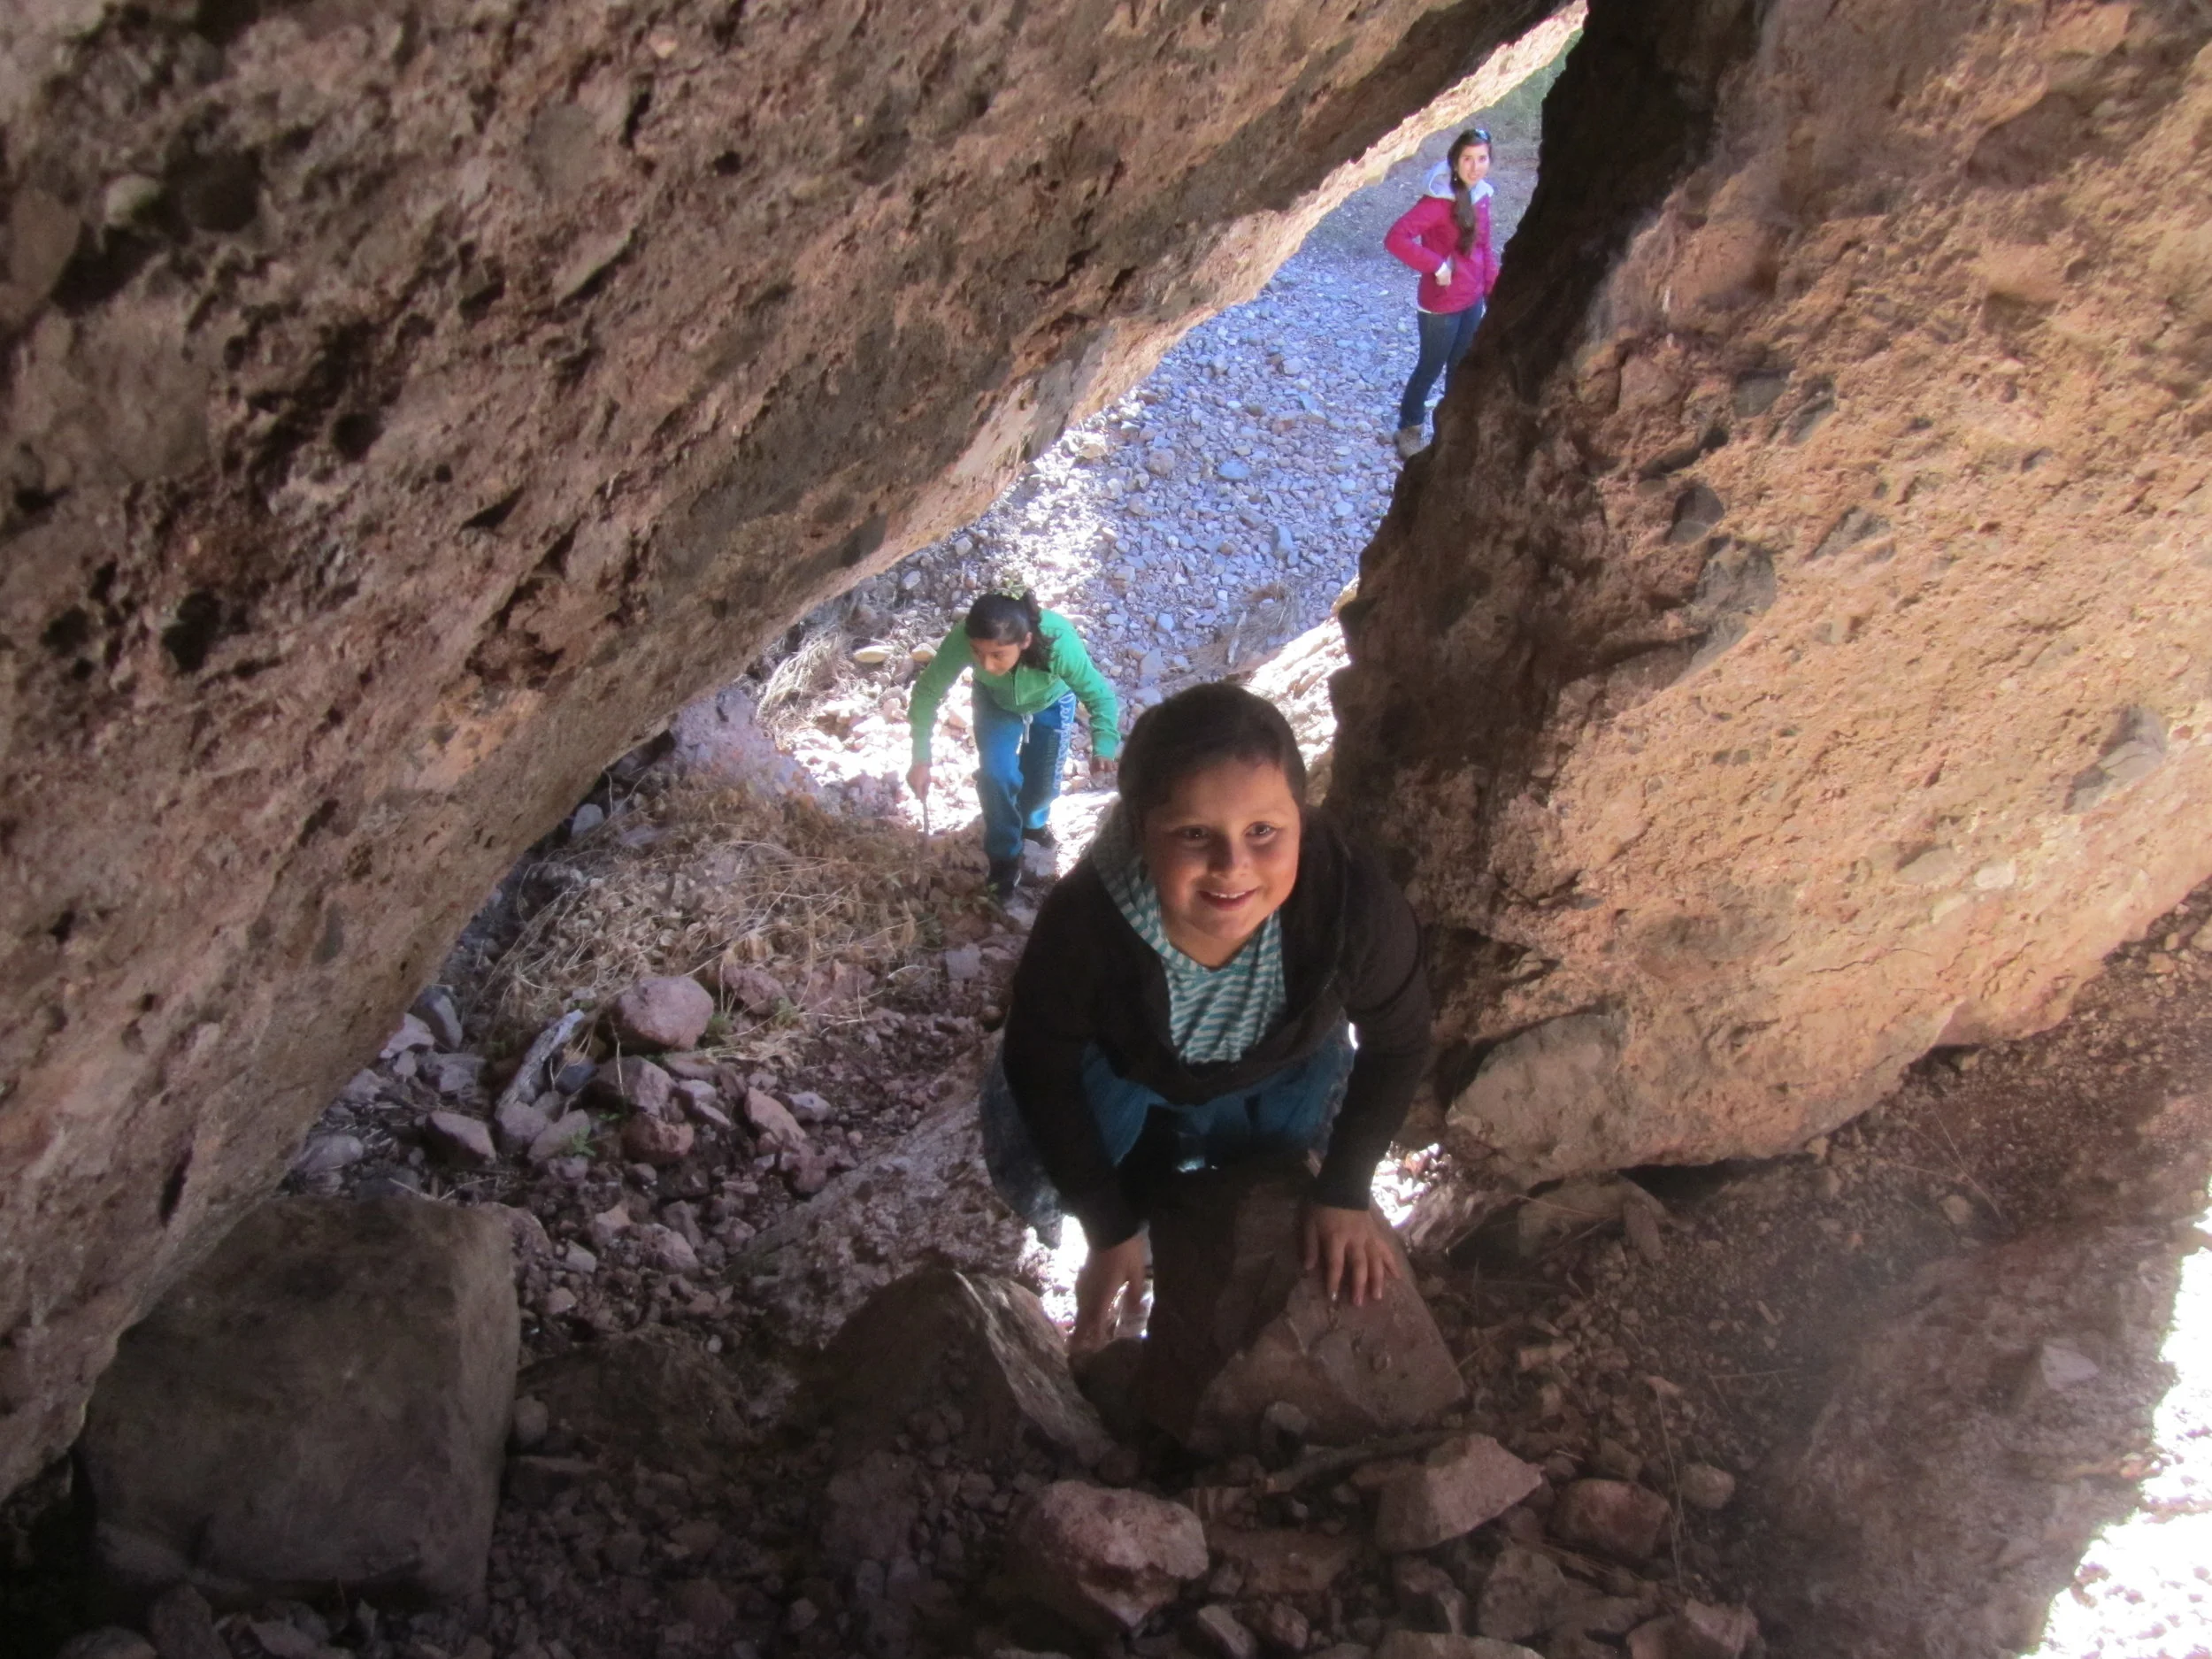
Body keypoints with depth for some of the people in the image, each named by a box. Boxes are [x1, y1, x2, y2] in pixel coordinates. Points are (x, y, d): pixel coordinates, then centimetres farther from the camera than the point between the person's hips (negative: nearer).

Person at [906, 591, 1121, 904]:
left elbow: (1100, 695, -31)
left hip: (1051, 703, 0)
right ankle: (1005, 858, 13)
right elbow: (928, 691, -25)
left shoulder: (1059, 643, -45)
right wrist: (921, 758, -28)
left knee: (1043, 783, 6)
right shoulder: (961, 640, -41)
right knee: (995, 774, -13)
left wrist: (1103, 749, -46)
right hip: (996, 702, 0)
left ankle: (1033, 820, 44)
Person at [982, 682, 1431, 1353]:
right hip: (1119, 1062, -1)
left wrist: (1344, 1194, -12)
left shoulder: (1354, 901, -42)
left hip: (1280, 1072, 1)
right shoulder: (1083, 923, -42)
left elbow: (1397, 1046, -19)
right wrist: (1110, 1230, -15)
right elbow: (1041, 1071, -22)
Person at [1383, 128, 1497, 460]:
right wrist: (1436, 265, -29)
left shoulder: (1481, 195, 0)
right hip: (1441, 304, -7)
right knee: (1431, 368, 11)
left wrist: (1494, 291, 9)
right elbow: (1395, 238, -33)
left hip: (1472, 299, 7)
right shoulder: (1439, 200, -24)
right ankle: (1409, 429, 31)